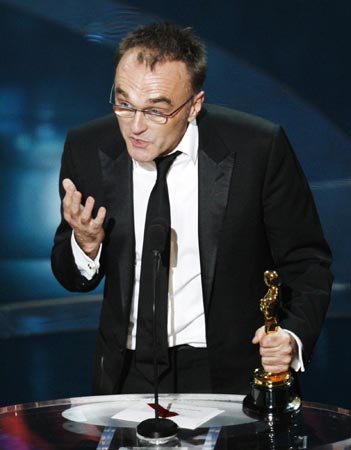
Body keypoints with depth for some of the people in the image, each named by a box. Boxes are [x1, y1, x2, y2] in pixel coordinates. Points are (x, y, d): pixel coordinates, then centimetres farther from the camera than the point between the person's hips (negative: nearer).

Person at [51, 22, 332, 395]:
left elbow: (306, 262, 0)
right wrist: (86, 243, -15)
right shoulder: (86, 148, -3)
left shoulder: (258, 149, -11)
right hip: (127, 374, 2)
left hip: (228, 375, -2)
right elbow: (74, 278, 8)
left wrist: (292, 337, -18)